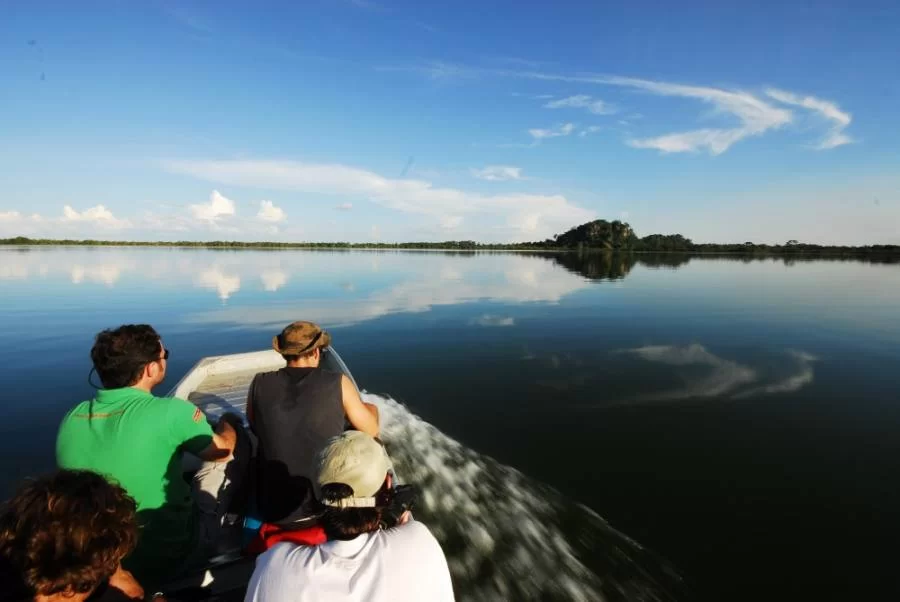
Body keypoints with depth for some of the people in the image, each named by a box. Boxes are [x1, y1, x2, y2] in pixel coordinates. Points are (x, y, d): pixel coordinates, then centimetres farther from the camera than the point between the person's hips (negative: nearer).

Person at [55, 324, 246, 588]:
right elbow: (222, 450, -6)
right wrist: (229, 424, 17)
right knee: (234, 455, 7)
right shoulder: (171, 412, -26)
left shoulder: (71, 419, -9)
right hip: (171, 558, -6)